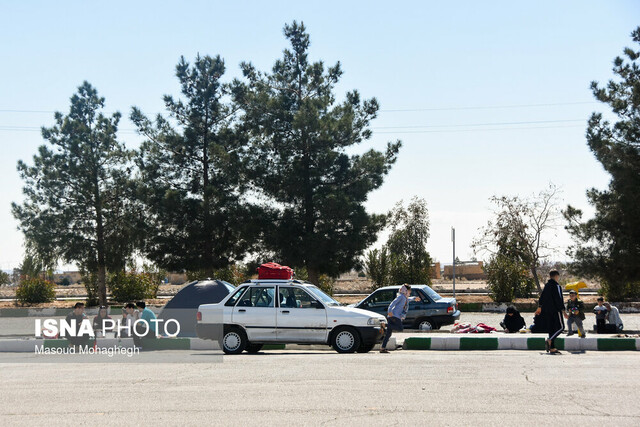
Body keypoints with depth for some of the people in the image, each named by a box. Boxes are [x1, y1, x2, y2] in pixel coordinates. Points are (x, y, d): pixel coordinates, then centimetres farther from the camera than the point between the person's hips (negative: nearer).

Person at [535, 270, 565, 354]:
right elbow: (558, 299, -15)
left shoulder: (546, 285, 14)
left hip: (546, 311, 8)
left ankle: (552, 348, 5)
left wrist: (539, 307, 31)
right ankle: (549, 340, -23)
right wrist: (562, 309, -14)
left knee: (551, 328, 9)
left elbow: (541, 297, 21)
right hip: (555, 309, -8)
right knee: (560, 327, -3)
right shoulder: (556, 286, -9)